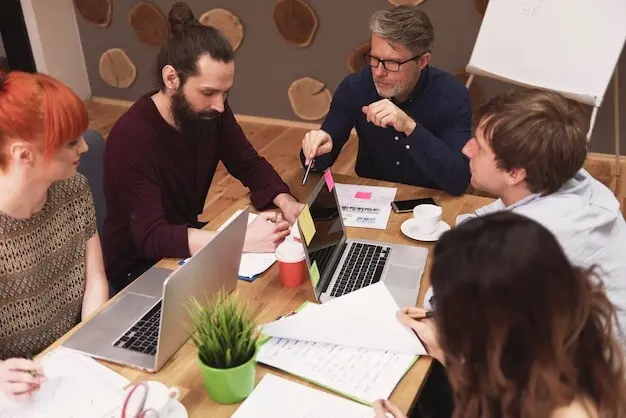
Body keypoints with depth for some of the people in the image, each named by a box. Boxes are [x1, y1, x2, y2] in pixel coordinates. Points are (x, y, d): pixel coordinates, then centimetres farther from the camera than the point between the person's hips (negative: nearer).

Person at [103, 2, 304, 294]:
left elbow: (250, 166, -1)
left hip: (188, 243, 6)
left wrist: (285, 203, -21)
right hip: (139, 266, -6)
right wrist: (242, 239, -42)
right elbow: (152, 238, -34)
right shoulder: (131, 137, -31)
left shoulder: (210, 112, -11)